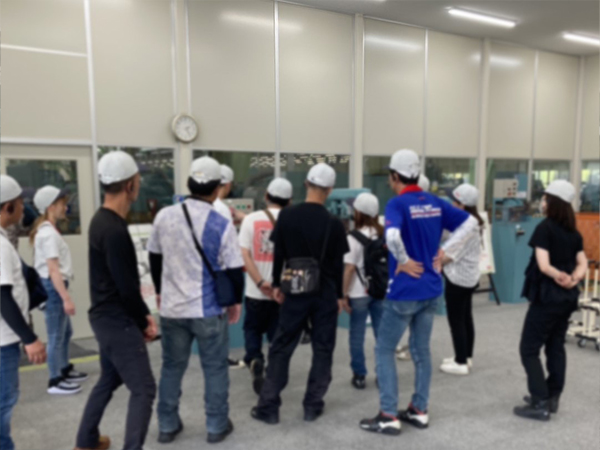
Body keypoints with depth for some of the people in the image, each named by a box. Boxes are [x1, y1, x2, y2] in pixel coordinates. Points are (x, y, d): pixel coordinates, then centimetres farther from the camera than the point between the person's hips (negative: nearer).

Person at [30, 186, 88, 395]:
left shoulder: (48, 230, 14)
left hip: (55, 286, 10)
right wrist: (66, 298, -26)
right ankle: (55, 381, 12)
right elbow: (53, 269, -23)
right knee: (56, 335, 0)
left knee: (65, 331, 20)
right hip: (52, 287, -10)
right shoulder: (48, 234, -17)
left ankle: (65, 370, 35)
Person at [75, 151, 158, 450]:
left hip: (106, 316, 10)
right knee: (143, 389, -2)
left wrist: (142, 315, 11)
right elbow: (127, 287, -23)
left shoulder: (102, 220, 8)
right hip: (116, 320, -10)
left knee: (109, 380, 25)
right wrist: (143, 323, -7)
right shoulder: (114, 230, -24)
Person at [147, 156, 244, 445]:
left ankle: (167, 426, 29)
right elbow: (234, 270, -10)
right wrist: (236, 302, 7)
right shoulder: (221, 225, -14)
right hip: (209, 310, -3)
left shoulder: (164, 216, -2)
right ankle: (217, 426, 24)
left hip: (172, 307, 4)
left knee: (172, 367, 18)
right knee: (215, 368, 12)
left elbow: (154, 258, 10)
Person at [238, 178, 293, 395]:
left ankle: (255, 360, -2)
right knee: (278, 334, 15)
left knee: (252, 329, 20)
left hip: (255, 291, 0)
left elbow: (245, 255, -10)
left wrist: (261, 283, -11)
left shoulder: (251, 219, -2)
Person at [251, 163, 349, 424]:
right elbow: (338, 264, -2)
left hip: (295, 291, 1)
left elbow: (278, 254, 1)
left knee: (281, 348, 10)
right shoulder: (334, 223, -8)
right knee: (322, 349, 11)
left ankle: (268, 406, 15)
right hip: (325, 293, -1)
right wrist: (339, 295, 8)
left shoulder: (286, 216, -4)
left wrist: (277, 284, 12)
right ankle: (313, 406, 18)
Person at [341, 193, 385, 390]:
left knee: (357, 335, 8)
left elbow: (349, 269, -13)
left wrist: (344, 294, -6)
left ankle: (359, 376, 14)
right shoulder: (385, 235, 3)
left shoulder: (354, 237, -12)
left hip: (359, 293, -4)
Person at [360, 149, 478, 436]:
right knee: (421, 350, 17)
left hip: (404, 291, -7)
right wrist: (443, 250, 6)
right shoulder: (436, 203, 5)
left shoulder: (397, 204, -16)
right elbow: (470, 223, 11)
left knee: (384, 350, 7)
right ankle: (419, 410, 27)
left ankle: (389, 416, 11)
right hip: (431, 289, 7)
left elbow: (392, 236, -36)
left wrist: (404, 261, -19)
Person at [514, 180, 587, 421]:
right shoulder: (574, 232, 10)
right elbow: (582, 263, 4)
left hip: (548, 295, -8)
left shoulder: (545, 227, -13)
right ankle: (552, 397, 25)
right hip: (568, 297, 8)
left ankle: (540, 404, -1)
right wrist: (573, 278, -11)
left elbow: (543, 265, -22)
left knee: (529, 349, -1)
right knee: (556, 346, 17)